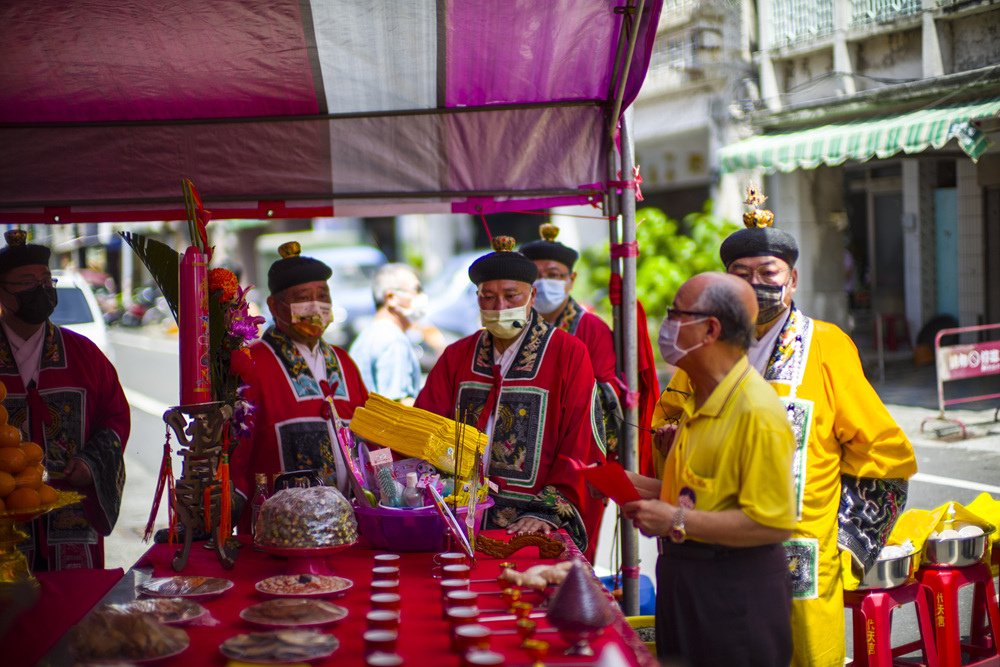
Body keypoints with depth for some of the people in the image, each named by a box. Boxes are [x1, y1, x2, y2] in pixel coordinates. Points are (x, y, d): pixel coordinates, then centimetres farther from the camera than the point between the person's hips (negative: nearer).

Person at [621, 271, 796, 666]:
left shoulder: (757, 413, -20)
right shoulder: (699, 401, 11)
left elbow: (772, 523, -25)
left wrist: (677, 521, -22)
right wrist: (649, 489, 6)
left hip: (736, 588, -9)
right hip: (684, 575, 9)